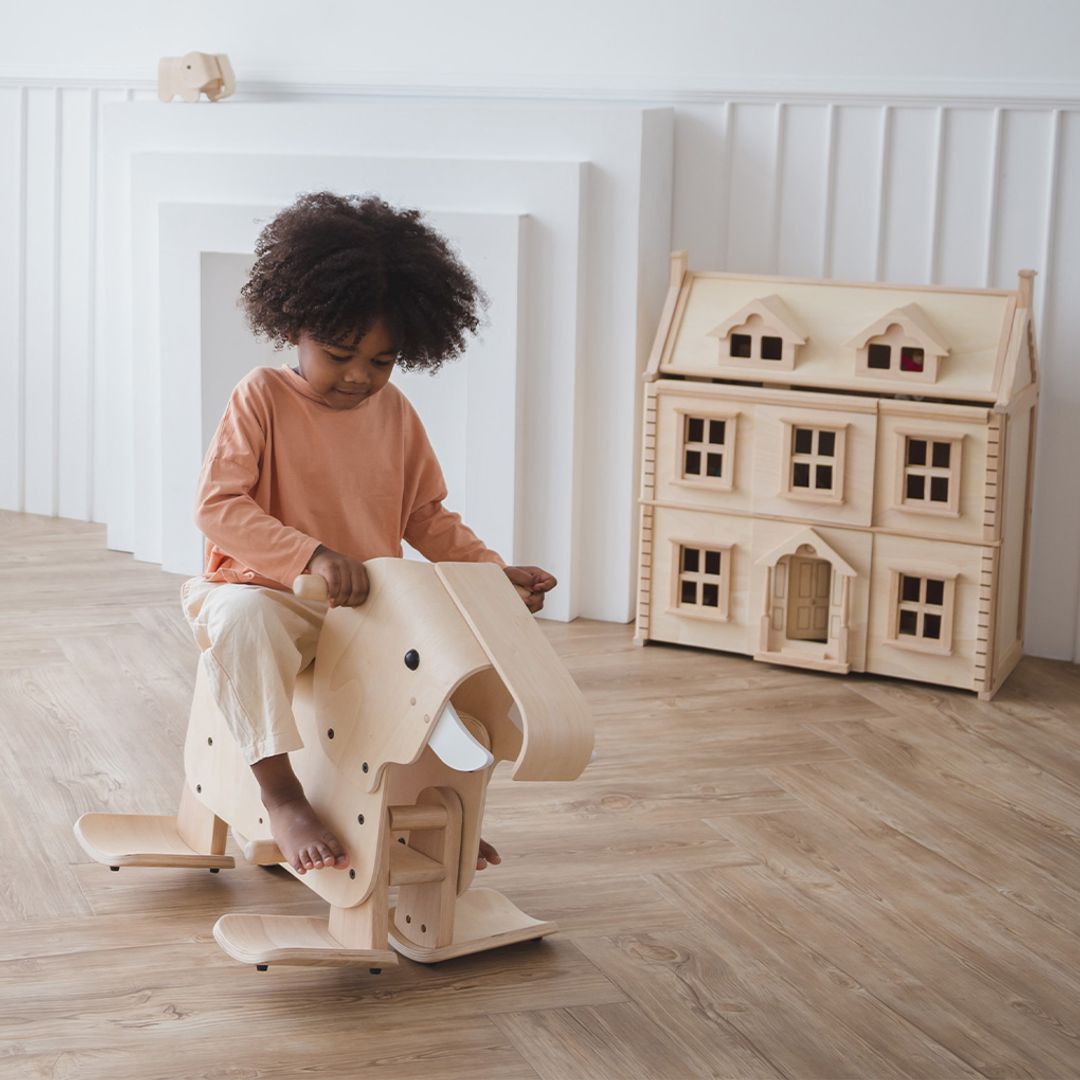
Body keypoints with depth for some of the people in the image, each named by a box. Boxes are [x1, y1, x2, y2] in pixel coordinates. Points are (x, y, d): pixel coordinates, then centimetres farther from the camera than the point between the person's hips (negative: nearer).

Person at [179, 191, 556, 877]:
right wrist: (315, 556, -30)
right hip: (271, 594, -5)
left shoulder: (394, 412, 8)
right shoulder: (263, 398, -8)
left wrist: (494, 572, -1)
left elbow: (427, 517, 15)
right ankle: (282, 796, -30)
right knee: (242, 617, -39)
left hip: (373, 608, 6)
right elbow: (218, 507, -17)